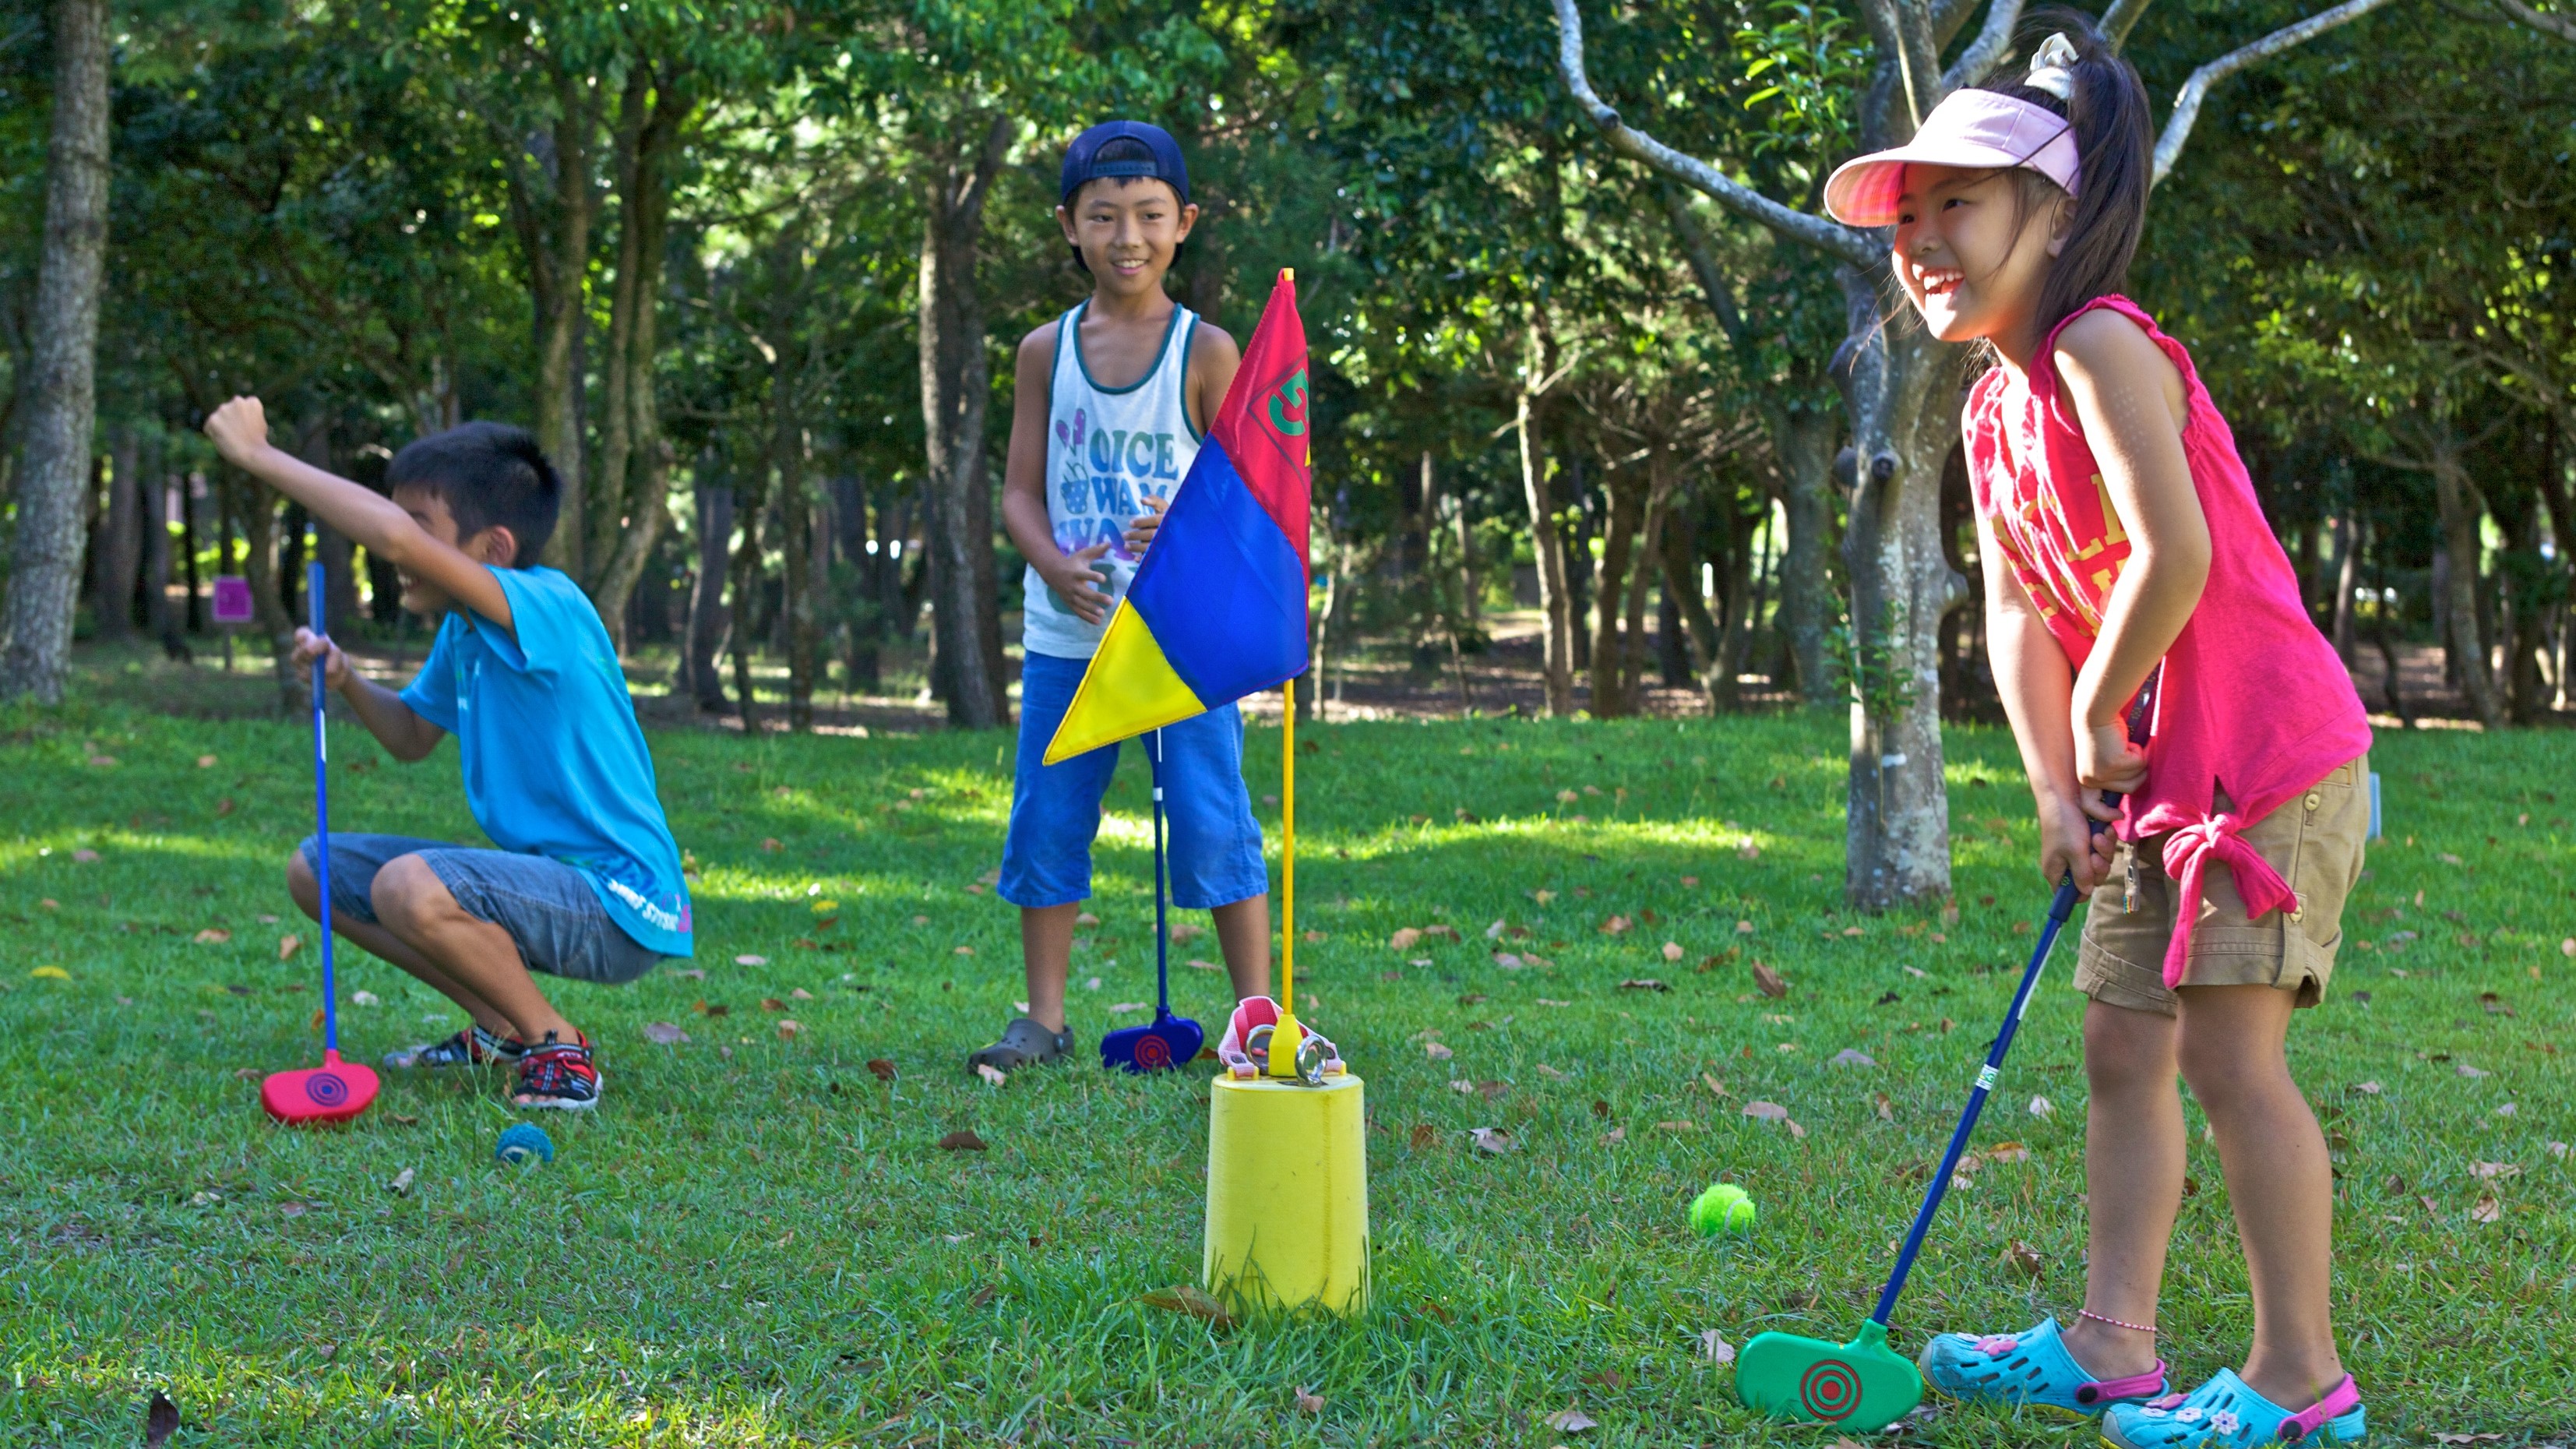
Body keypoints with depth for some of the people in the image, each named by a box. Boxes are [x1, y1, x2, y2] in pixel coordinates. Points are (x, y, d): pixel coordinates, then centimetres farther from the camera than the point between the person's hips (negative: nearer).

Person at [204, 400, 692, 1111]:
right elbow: (414, 736, 24)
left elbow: (397, 539, -39)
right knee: (316, 871, 13)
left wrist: (259, 455, -30)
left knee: (411, 888, -34)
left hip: (622, 906, -10)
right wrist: (346, 683, 3)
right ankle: (500, 1028, 15)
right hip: (544, 877, 10)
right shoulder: (464, 628, 7)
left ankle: (557, 1045, -10)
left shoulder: (547, 609, -23)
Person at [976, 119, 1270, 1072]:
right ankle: (1045, 1020, 18)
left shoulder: (1205, 351, -2)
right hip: (1066, 634, 3)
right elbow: (1021, 490, 4)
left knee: (1213, 822, -4)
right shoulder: (1047, 350, 5)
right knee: (1045, 824, 6)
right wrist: (1056, 566, -16)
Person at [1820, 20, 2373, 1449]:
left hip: (2267, 750, -10)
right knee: (2122, 1046, 11)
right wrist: (2057, 789, -2)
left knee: (2231, 1053, -10)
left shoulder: (2101, 348, -17)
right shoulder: (1993, 408, 12)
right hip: (2160, 772, 10)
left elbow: (2174, 555, -26)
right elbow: (2016, 606, 9)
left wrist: (2097, 717, -13)